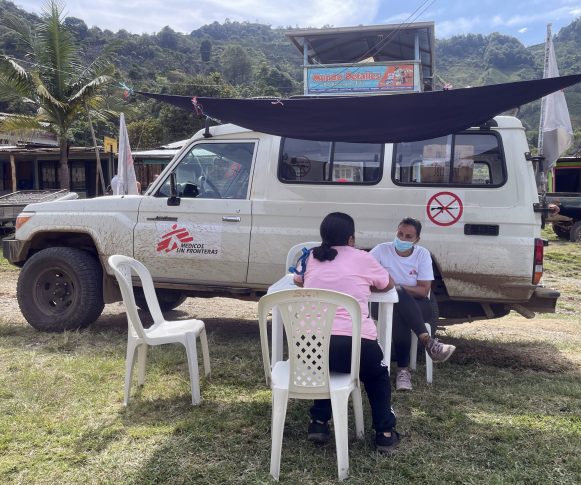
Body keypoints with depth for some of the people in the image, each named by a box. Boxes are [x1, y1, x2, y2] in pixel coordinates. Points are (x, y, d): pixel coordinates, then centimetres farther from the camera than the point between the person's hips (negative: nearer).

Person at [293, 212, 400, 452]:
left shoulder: (312, 259, 16)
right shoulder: (361, 258, 6)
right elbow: (388, 284, 23)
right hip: (355, 343, -3)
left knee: (327, 364, 39)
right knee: (377, 374, 31)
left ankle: (319, 422, 31)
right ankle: (385, 433, 28)